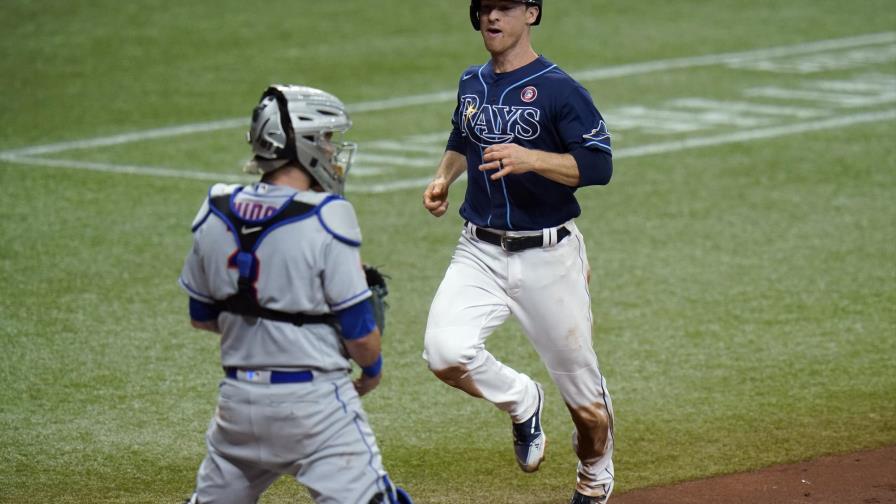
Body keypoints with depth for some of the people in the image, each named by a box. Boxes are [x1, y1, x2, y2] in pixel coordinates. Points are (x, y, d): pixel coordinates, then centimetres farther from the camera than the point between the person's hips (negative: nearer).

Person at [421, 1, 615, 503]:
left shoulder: (558, 89, -11)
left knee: (581, 386, 6)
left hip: (548, 257, -4)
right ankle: (521, 402, 9)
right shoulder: (472, 84, 8)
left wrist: (530, 159, -30)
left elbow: (599, 165, -18)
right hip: (480, 253, 4)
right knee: (445, 351, -21)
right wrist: (444, 178, 9)